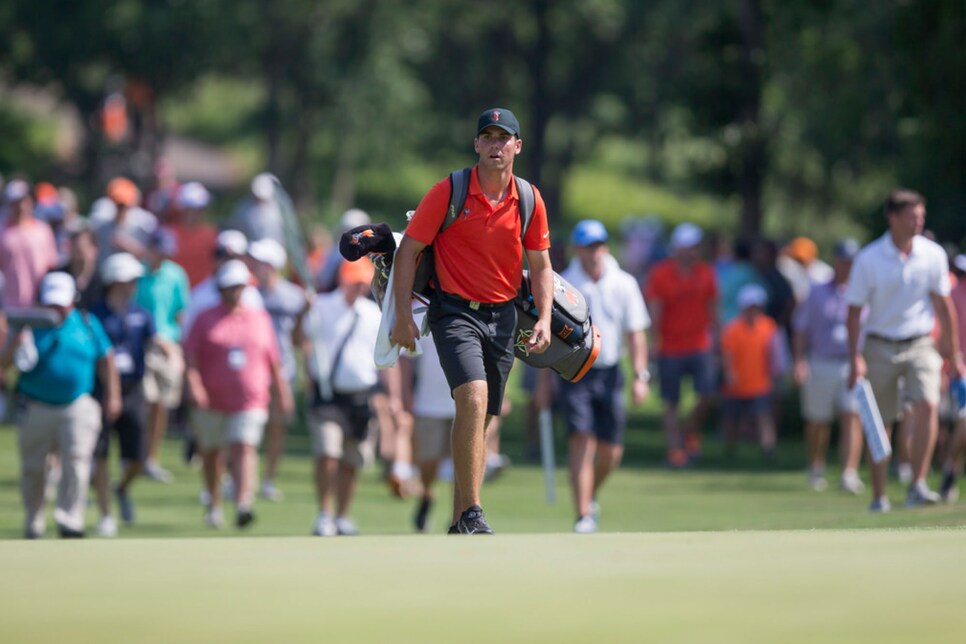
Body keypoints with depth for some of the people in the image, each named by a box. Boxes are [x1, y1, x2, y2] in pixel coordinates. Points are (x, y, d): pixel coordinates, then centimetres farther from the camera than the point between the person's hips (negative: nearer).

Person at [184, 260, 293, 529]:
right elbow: (191, 358, -3)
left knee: (245, 448, -16)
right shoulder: (206, 320, 3)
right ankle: (214, 503, 31)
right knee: (211, 452, 11)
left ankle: (243, 504, -28)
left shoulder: (260, 319, 9)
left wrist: (282, 392, 16)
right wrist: (193, 385, -19)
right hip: (212, 402, 0)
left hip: (250, 402, 0)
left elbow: (273, 360, 15)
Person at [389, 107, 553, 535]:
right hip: (454, 310, -4)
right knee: (473, 399, -25)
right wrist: (403, 317, -10)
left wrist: (544, 320, -3)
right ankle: (471, 513, -26)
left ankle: (459, 523, 18)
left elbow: (540, 266, 11)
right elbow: (408, 250, -4)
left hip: (502, 317, 5)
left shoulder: (530, 201, 2)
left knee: (483, 420, 8)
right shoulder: (448, 192, -8)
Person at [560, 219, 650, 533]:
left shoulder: (624, 284, 1)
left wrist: (640, 375, -7)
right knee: (581, 440, -16)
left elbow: (636, 333, 4)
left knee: (611, 451, 4)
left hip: (609, 373, 2)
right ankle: (583, 516, -18)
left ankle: (590, 497, 33)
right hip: (575, 373, -2)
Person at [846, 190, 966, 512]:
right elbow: (854, 311, -3)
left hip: (920, 345, 1)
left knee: (927, 404, -22)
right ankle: (879, 496, 15)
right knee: (880, 423, 3)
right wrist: (855, 358, -10)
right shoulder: (869, 259, -7)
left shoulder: (933, 254, -1)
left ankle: (917, 486, -21)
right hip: (880, 347, -1)